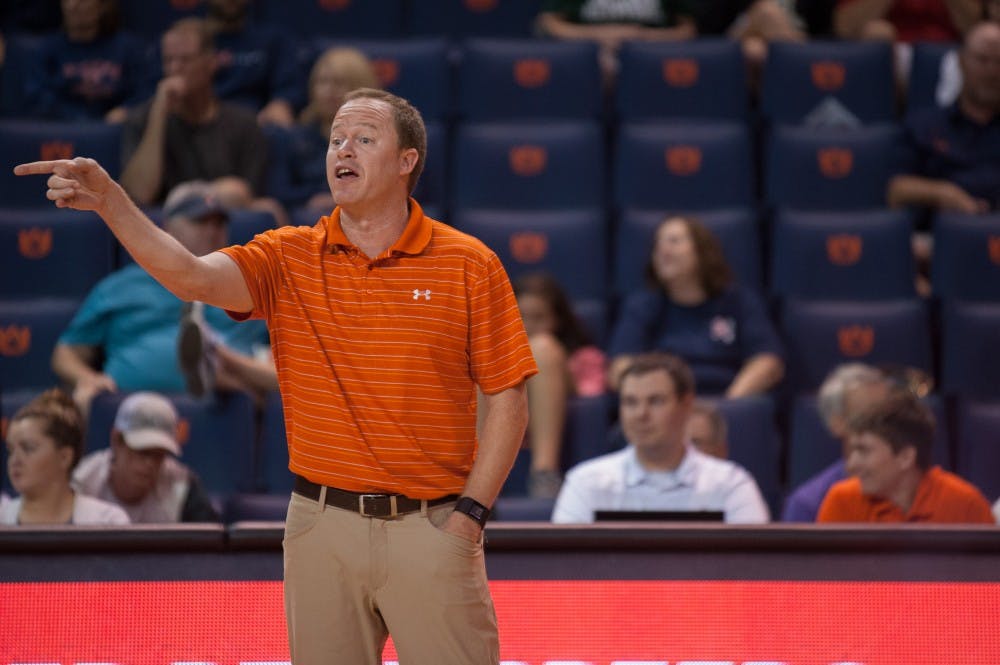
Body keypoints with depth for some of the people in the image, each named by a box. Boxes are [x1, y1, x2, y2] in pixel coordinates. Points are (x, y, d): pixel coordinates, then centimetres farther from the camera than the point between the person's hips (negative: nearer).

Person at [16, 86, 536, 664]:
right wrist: (110, 202, -28)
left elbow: (507, 400, 1)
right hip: (322, 525, 2)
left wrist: (469, 515, -7)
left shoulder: (469, 265, 0)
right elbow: (192, 276, -14)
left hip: (432, 528, -2)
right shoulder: (290, 258, 4)